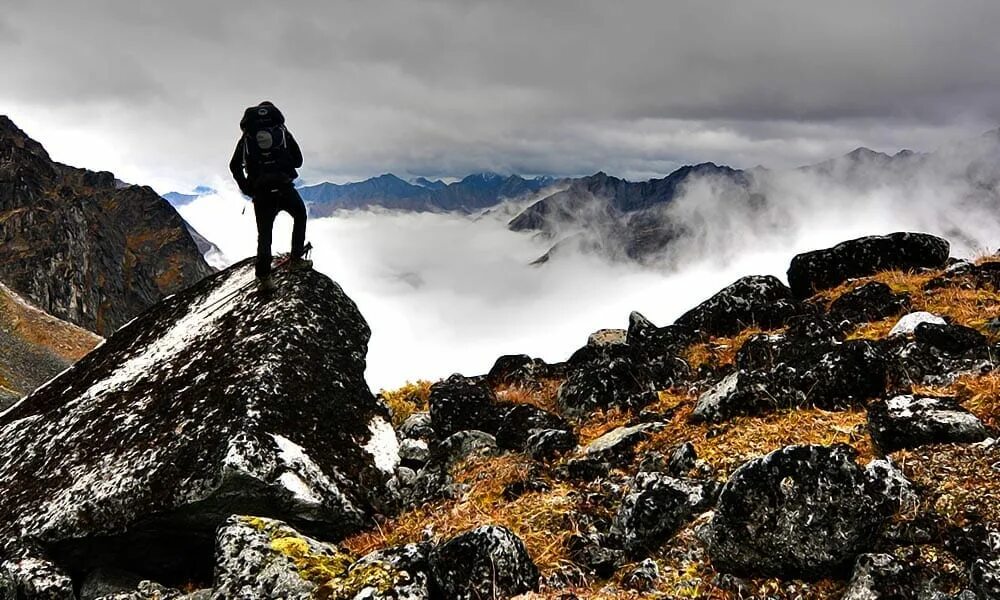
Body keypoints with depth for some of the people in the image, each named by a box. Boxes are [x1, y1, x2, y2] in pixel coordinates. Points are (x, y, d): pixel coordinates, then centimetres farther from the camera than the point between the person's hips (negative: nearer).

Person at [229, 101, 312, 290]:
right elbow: (298, 160, 8)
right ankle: (296, 259, 17)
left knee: (264, 234, 10)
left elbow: (234, 166, 7)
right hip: (285, 188, -1)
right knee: (300, 216, 24)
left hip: (261, 192, 1)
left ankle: (264, 275, 1)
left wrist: (246, 188, 15)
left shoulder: (247, 136, 12)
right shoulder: (282, 132, 8)